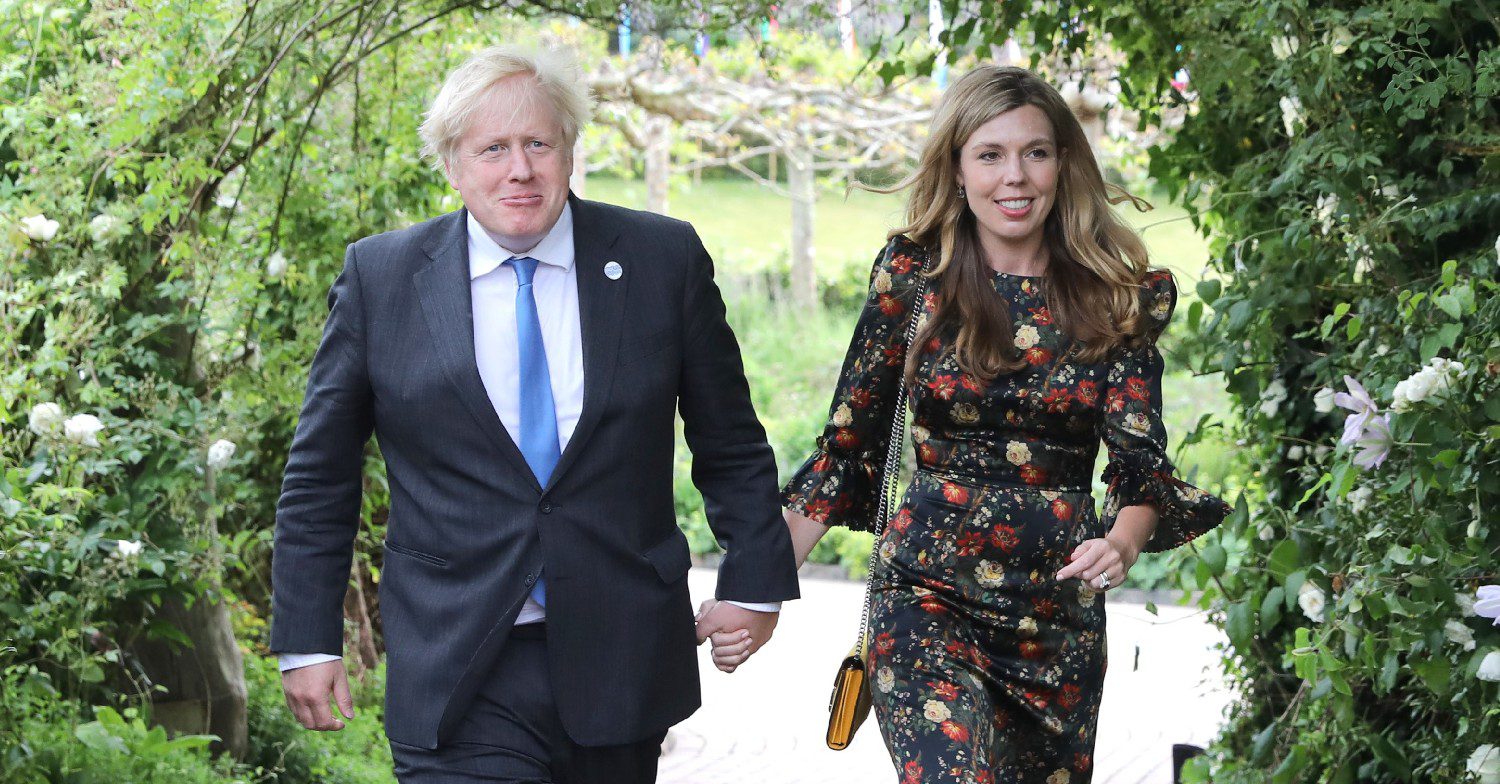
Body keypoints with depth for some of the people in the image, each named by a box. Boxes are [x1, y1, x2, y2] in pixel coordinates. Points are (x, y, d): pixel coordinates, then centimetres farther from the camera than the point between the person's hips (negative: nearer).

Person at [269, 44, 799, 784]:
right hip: (458, 677, -1)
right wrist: (307, 638, 3)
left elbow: (729, 445, 10)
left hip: (621, 661, 2)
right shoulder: (379, 278, 0)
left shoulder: (663, 260, 2)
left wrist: (753, 581, 8)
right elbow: (319, 475, 5)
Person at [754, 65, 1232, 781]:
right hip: (928, 594, -2)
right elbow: (848, 441, 3)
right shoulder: (914, 272, -1)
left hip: (1060, 607, 2)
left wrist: (1123, 542, -28)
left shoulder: (1117, 293, 1)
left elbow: (1140, 455, -5)